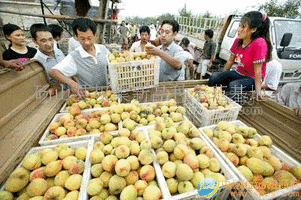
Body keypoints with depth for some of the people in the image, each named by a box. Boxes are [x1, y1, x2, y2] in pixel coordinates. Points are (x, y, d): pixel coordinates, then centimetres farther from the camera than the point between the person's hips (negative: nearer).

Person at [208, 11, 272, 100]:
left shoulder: (259, 43, -24)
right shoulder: (238, 40, -3)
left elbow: (257, 70, -24)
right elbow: (231, 60, 4)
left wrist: (258, 90, -21)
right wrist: (222, 77, 8)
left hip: (251, 78, -6)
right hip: (238, 73, 6)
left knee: (233, 86, -35)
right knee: (212, 79, -11)